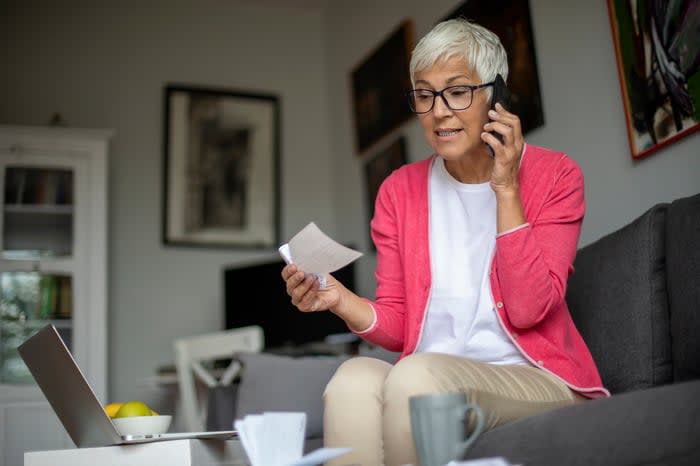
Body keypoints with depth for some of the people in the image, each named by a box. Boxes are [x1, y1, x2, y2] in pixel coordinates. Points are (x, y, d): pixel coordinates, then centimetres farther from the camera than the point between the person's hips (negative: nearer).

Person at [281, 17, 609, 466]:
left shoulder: (554, 175, -1)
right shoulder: (399, 190, 8)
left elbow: (528, 310, -12)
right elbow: (397, 326, 5)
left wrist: (506, 188, -14)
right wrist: (341, 301, -15)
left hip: (538, 381, -2)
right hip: (431, 386, 3)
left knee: (416, 374, -33)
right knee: (355, 376, -32)